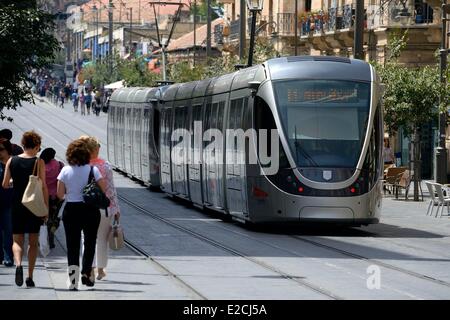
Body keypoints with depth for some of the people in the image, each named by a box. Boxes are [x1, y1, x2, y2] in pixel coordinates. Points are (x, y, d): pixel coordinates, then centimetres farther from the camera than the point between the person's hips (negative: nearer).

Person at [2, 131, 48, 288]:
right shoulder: (39, 162, -6)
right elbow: (43, 186, -9)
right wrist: (46, 208, -3)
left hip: (17, 204, 1)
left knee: (17, 240, 8)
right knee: (33, 242, 10)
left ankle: (18, 263, -22)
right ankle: (30, 277, 9)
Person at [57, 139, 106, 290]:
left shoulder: (65, 171, -4)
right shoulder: (93, 170, -7)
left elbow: (60, 194, -2)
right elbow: (103, 190, -7)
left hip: (71, 210, 1)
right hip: (90, 210, -1)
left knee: (72, 245, 5)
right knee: (90, 242, 16)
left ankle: (73, 280, -1)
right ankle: (86, 272, 4)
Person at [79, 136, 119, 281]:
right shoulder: (105, 166, -8)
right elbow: (111, 189, -6)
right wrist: (116, 208, 1)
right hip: (104, 207, 0)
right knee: (102, 239, 12)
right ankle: (100, 270, 18)